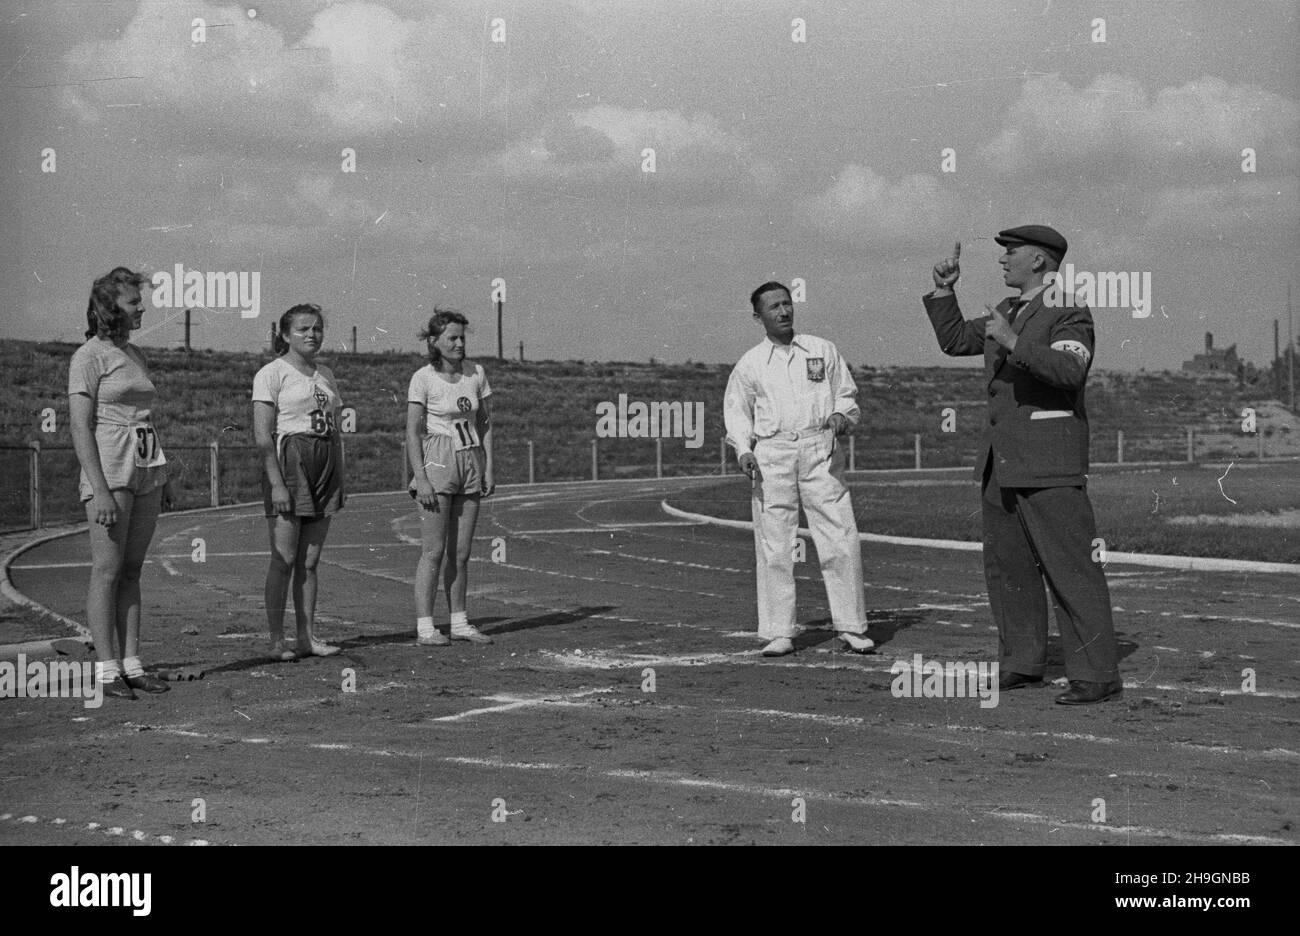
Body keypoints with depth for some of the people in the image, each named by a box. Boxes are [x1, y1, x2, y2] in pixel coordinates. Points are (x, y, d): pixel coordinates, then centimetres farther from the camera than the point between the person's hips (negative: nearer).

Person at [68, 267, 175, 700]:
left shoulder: (134, 355, 17)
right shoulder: (88, 356, -6)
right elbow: (81, 428, -12)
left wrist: (163, 477, 19)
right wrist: (100, 489, -19)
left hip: (146, 470, 7)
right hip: (108, 470, -7)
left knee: (132, 570, 8)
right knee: (107, 571, -5)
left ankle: (132, 663, 10)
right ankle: (106, 669, -1)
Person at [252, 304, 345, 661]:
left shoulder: (325, 375, 17)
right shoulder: (272, 374, -4)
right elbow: (263, 435, -11)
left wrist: (341, 479, 12)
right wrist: (276, 482, -18)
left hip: (325, 466, 6)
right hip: (289, 461, -6)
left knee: (310, 560, 8)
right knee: (284, 559, -6)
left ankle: (308, 635, 11)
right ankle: (277, 640, -1)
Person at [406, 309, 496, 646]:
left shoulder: (476, 374, 6)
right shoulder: (423, 378, -8)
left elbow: (484, 422, 12)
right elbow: (412, 432, -9)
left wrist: (488, 468, 5)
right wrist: (420, 478, -16)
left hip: (470, 462, 5)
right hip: (437, 463, -5)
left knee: (461, 552, 8)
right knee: (434, 551, -5)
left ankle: (459, 622, 16)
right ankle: (425, 627, -1)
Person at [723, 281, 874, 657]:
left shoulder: (823, 351, 13)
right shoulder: (749, 364, 11)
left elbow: (847, 395, 17)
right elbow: (736, 412, 13)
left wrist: (841, 415, -6)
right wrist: (744, 451, -4)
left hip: (820, 451, 0)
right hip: (771, 457, 0)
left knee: (841, 541, -6)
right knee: (774, 547, -1)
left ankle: (852, 628, 1)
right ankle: (778, 633, 5)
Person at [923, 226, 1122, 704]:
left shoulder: (1069, 312, -8)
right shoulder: (1007, 311, 17)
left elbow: (1069, 370, -23)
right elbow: (953, 339, 24)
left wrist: (1013, 343, -28)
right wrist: (944, 290, 13)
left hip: (1048, 460, -9)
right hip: (1001, 458, 9)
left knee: (1070, 566, -10)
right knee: (1006, 566, 10)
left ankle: (1096, 674, -8)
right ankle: (1022, 664, 19)